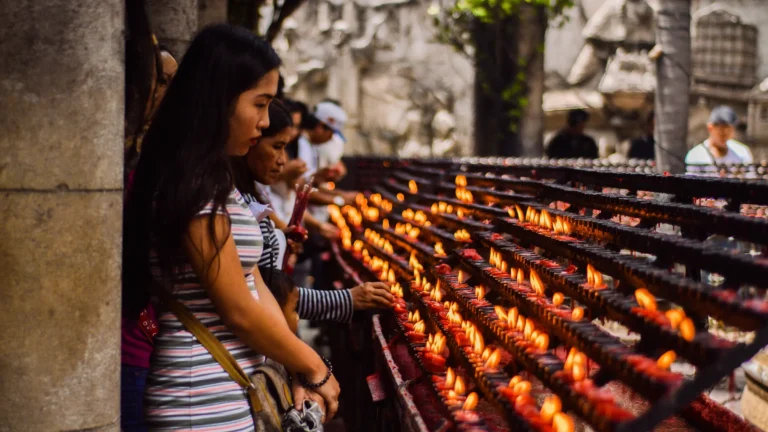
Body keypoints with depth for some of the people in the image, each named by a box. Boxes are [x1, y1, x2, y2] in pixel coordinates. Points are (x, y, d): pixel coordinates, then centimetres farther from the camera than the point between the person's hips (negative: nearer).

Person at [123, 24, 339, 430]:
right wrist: (314, 368, -5)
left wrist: (297, 371, 0)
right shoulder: (193, 187, -18)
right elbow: (239, 311, -17)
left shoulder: (214, 181, 13)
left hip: (232, 396, 9)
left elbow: (255, 286, 9)